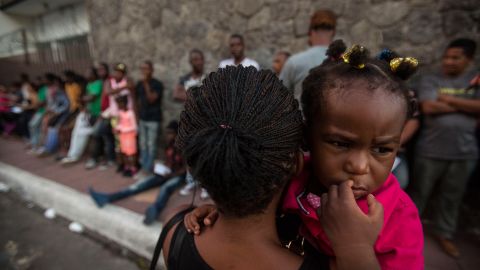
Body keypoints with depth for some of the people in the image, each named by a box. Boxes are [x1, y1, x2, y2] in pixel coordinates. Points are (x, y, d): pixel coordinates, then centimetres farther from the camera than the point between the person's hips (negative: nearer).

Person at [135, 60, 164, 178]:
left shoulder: (157, 84, -9)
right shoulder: (139, 84, 10)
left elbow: (152, 99, -20)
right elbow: (138, 101, 15)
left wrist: (146, 84, -20)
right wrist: (137, 116, 13)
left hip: (153, 119, -6)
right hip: (142, 119, 6)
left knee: (151, 145, -2)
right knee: (143, 145, 11)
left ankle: (148, 169, 7)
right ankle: (143, 167, 21)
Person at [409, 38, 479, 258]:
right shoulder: (430, 80, -1)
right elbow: (429, 108, -15)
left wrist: (450, 100, -9)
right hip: (431, 150, -2)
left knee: (452, 197, 15)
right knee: (419, 192, 10)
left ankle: (444, 234, 33)